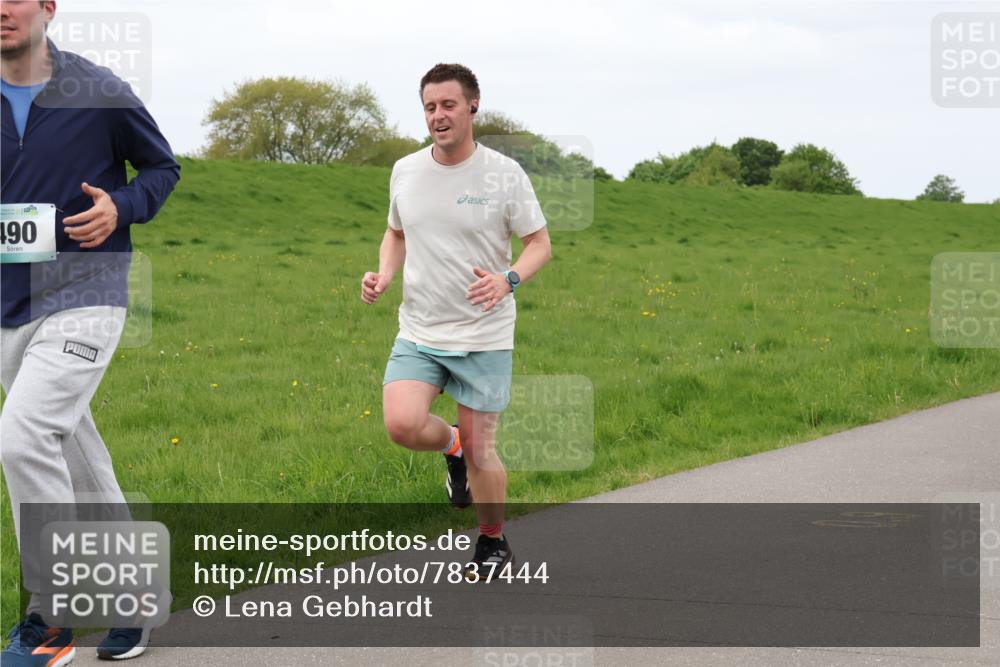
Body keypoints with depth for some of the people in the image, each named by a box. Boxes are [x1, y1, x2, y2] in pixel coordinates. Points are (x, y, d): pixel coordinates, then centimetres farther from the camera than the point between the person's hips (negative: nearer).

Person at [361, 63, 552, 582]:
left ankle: (493, 543, 26)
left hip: (484, 336, -3)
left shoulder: (503, 174, -8)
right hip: (419, 332, 3)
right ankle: (452, 447, 16)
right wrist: (383, 275, 0)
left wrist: (508, 280, -23)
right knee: (402, 424, -20)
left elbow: (540, 243, -3)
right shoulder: (405, 172, 3)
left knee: (480, 450, 2)